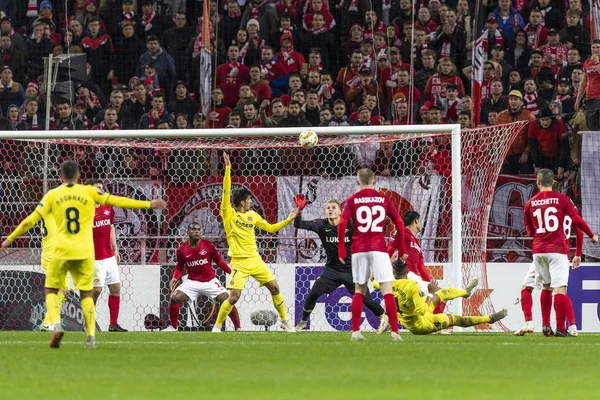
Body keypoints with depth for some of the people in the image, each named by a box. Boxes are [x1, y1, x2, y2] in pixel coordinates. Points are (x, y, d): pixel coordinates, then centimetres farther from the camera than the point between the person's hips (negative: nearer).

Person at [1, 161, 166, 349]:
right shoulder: (89, 192, 2)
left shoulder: (52, 195, 3)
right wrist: (149, 204, 9)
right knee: (86, 294, 10)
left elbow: (31, 220, 3)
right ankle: (91, 336, -1)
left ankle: (57, 325, -12)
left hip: (62, 252, -1)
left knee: (51, 290, 12)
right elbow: (118, 201, 3)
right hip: (85, 253, 1)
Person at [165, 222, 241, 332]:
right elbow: (179, 267, 8)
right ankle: (173, 327, 1)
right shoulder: (182, 250, -4)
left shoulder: (208, 245, -7)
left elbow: (219, 261, 2)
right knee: (175, 298, -17)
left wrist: (232, 272, -6)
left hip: (210, 281, -1)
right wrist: (175, 278, -11)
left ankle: (238, 328, -3)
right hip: (192, 282, 1)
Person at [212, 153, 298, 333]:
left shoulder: (252, 215, 10)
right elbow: (227, 191, -17)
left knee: (275, 288, 5)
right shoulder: (229, 214, -7)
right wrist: (227, 169, -23)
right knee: (233, 297, -14)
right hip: (239, 262, -6)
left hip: (255, 260, 6)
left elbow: (271, 228, 21)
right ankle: (217, 326, 3)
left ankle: (285, 321, 20)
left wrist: (288, 220, 14)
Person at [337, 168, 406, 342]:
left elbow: (342, 223, -7)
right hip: (378, 249, -1)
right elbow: (399, 222, 5)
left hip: (358, 249, 1)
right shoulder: (383, 199, 6)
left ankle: (355, 331, 11)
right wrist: (401, 249, 13)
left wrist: (341, 248, 0)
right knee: (387, 290, -4)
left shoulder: (352, 200, 4)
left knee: (359, 291, 13)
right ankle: (394, 331, -12)